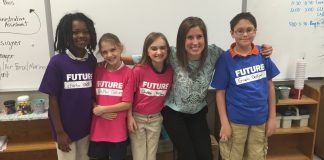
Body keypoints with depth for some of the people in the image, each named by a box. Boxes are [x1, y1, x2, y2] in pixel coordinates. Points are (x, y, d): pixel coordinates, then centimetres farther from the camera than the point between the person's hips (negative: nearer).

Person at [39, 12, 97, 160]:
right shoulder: (57, 62, -13)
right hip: (65, 128, -4)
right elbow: (53, 99, -11)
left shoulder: (92, 60, -2)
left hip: (86, 126, 4)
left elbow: (92, 92, 6)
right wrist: (59, 132, -11)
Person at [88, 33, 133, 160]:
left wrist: (101, 109, -11)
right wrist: (101, 113, -12)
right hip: (97, 130, 3)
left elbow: (127, 104, -9)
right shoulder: (97, 70, 0)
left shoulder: (128, 73, -9)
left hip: (118, 132, -2)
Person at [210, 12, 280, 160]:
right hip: (236, 121, -3)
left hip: (260, 119, 3)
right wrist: (224, 123, -10)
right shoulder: (225, 59, -11)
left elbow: (270, 85, 4)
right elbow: (220, 92, -7)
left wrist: (272, 117, 3)